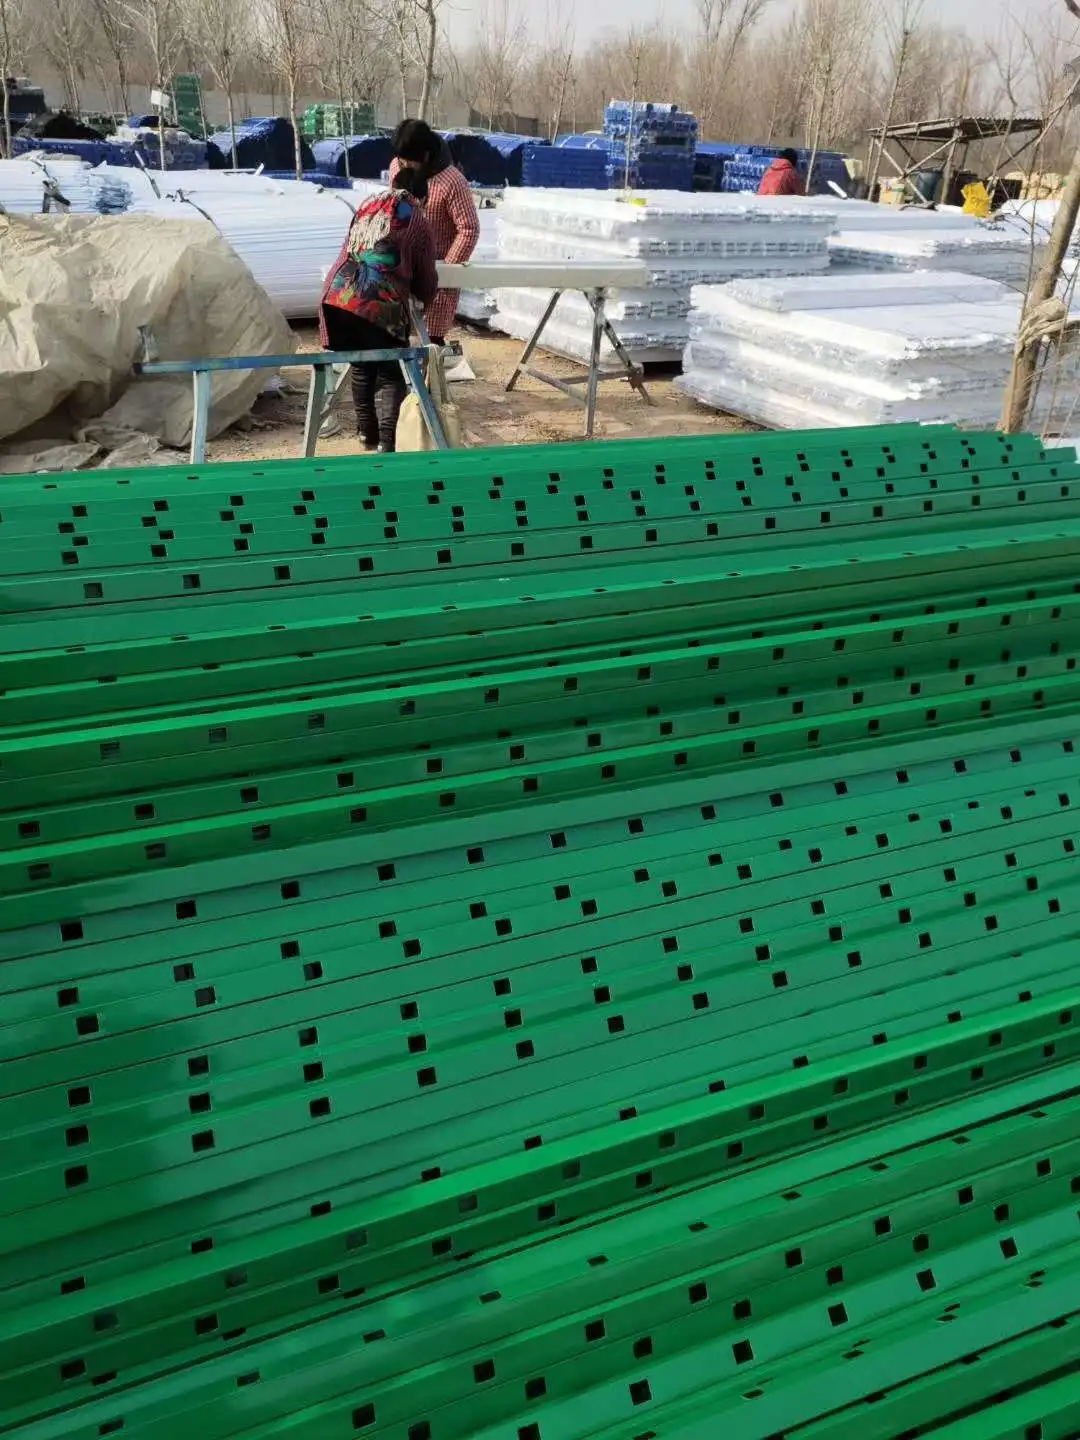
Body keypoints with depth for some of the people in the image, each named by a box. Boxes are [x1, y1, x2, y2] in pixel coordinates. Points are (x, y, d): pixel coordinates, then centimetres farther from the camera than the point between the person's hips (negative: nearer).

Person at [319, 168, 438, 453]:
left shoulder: (368, 204, 23)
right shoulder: (418, 223, 10)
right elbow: (427, 282, 15)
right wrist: (424, 299, 37)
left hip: (336, 296, 5)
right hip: (380, 305, -5)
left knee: (361, 369, 20)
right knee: (390, 375, 6)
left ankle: (368, 434, 30)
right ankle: (387, 442, -4)